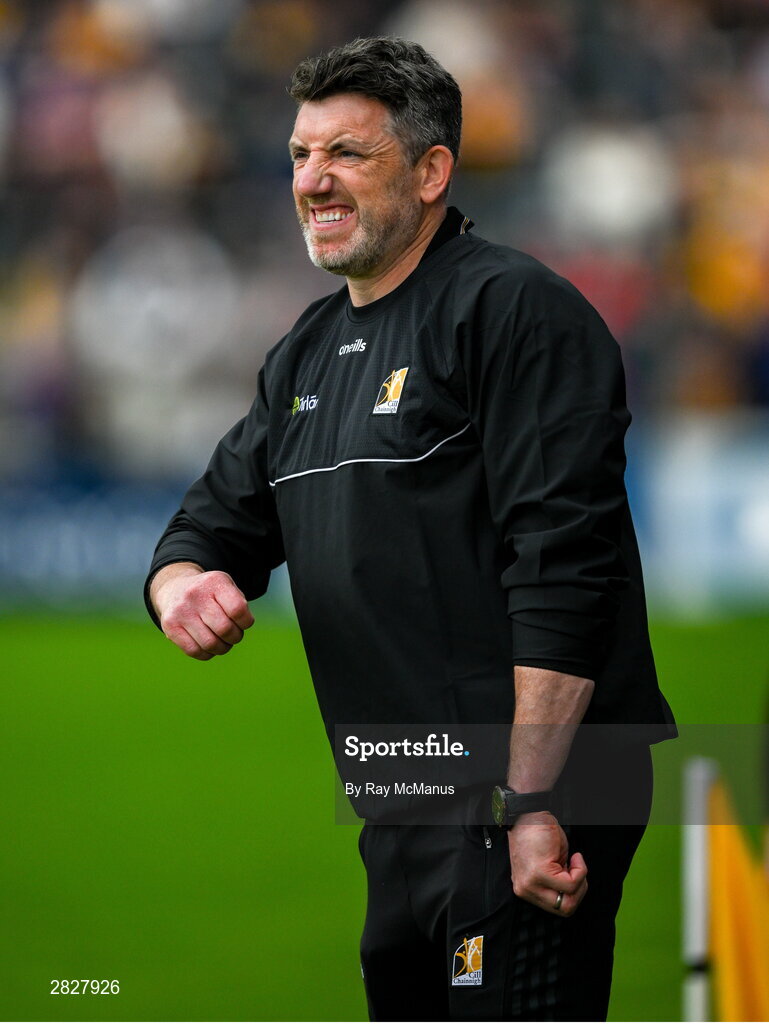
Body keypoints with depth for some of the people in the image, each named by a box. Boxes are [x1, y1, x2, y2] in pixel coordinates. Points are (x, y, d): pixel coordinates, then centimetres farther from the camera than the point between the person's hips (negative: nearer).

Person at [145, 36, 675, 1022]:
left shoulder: (515, 310, -10)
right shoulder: (308, 351, 18)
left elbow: (565, 568, -18)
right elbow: (219, 521, 23)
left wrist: (531, 804, -24)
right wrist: (184, 584, -3)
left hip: (528, 803, -9)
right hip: (399, 819, 9)